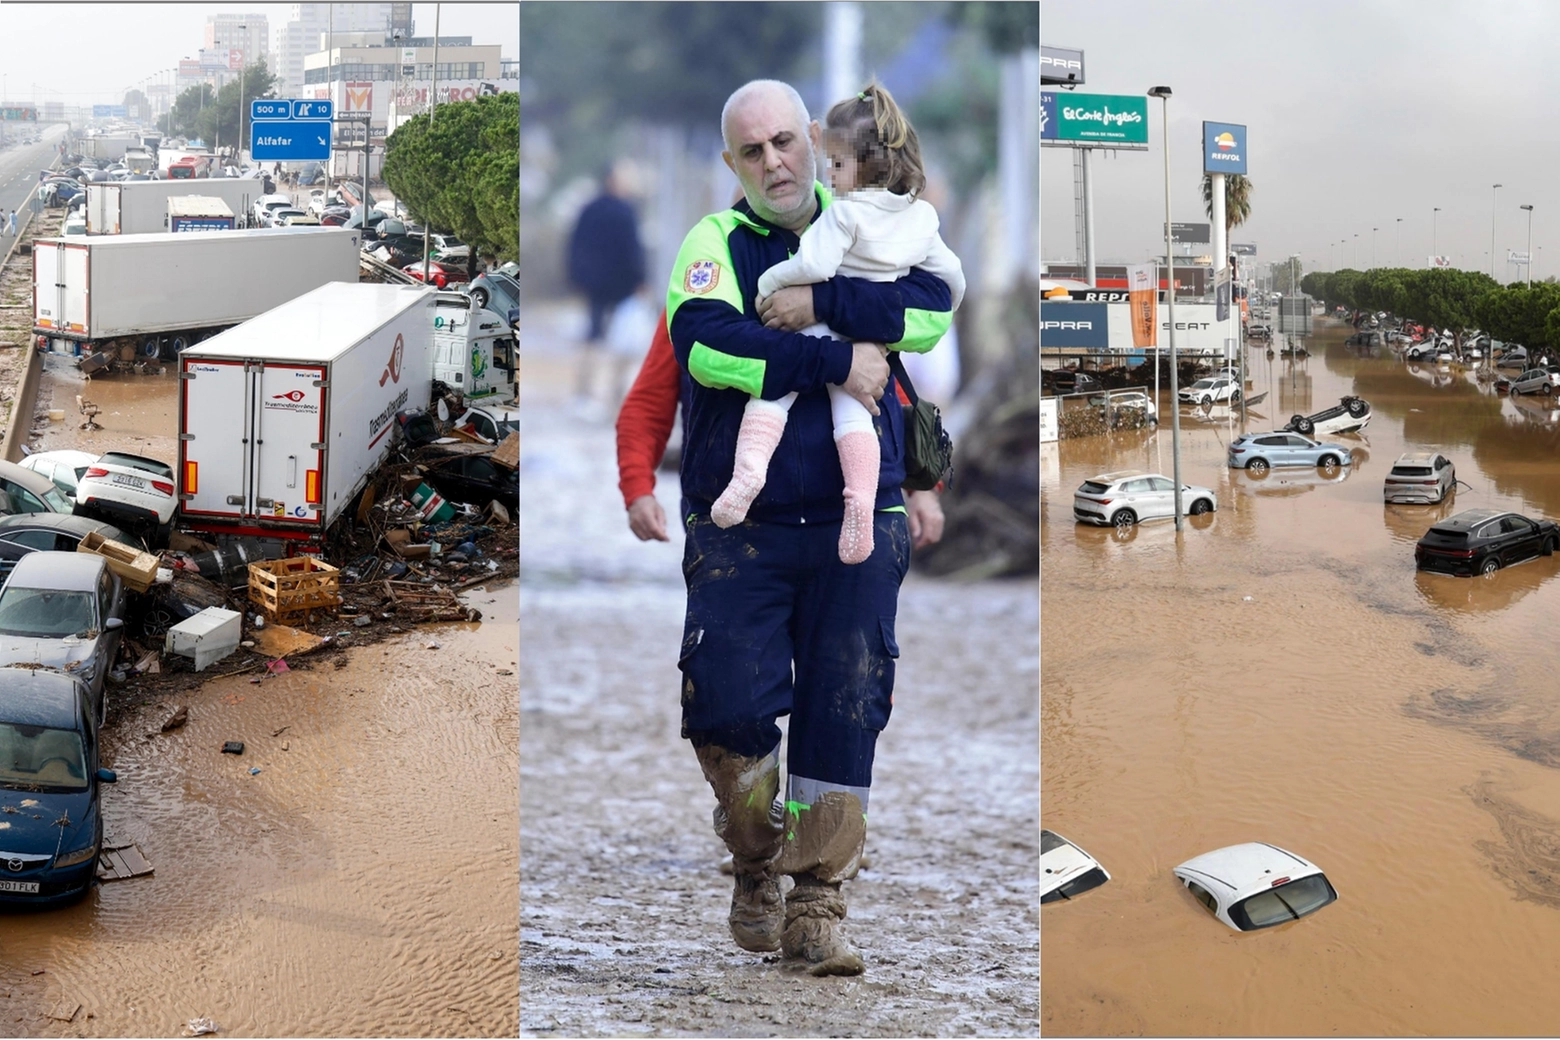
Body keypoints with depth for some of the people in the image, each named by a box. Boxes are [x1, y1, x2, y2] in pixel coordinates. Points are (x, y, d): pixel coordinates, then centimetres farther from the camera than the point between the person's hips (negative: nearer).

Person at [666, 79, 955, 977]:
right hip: (739, 526, -2)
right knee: (729, 705, -8)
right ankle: (758, 868, 18)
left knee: (845, 711, 1)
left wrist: (823, 304, -16)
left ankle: (818, 902, 12)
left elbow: (933, 307, -7)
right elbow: (703, 342, -18)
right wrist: (838, 362, -18)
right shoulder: (715, 243, 2)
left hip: (856, 527, 2)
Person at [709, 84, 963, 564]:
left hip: (825, 324, -5)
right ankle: (861, 498, -16)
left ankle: (749, 466, -18)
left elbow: (814, 265, -27)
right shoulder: (922, 216, 5)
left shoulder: (846, 212, -16)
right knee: (852, 411, 5)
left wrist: (769, 281, -10)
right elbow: (950, 275, 14)